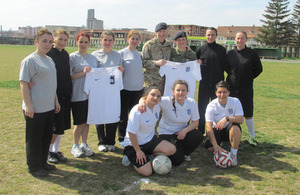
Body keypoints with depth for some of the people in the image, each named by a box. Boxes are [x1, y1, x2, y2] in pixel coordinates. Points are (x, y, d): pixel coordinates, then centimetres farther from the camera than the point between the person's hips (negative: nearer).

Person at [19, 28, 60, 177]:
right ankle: (34, 167, 18)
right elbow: (23, 84, -15)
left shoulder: (49, 60, 13)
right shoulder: (29, 60, -11)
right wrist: (28, 106, -19)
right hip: (35, 109, -8)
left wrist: (56, 100, 21)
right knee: (34, 139, 4)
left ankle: (43, 162, 32)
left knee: (47, 136, 17)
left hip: (49, 107, 8)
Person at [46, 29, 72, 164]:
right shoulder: (49, 54, -10)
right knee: (56, 127, -3)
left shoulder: (66, 55, 11)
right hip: (54, 94, -7)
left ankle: (55, 150, 24)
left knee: (62, 126, 11)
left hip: (65, 95, 7)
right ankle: (49, 151, 16)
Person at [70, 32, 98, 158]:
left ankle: (84, 144, 24)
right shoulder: (72, 57, -2)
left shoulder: (93, 58, 14)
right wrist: (82, 73, -18)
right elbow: (69, 76, -7)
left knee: (87, 121, 11)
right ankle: (75, 146, 17)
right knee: (79, 122, 0)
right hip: (78, 95, -5)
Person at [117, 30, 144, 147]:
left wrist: (142, 83, 14)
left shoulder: (139, 54, 11)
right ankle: (122, 139, 16)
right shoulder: (122, 53, -4)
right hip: (125, 88, -4)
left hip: (138, 89, 5)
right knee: (123, 115, 4)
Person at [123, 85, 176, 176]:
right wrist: (138, 151, -17)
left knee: (172, 149, -12)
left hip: (150, 140, 7)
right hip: (134, 144, -7)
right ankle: (131, 157, 9)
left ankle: (147, 156, 3)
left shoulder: (157, 107, -3)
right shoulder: (137, 111, -25)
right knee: (147, 172, -18)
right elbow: (131, 133, -21)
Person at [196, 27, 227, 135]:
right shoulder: (201, 49, 3)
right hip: (204, 83, 0)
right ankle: (201, 132, 16)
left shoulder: (221, 50, 4)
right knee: (202, 107, 5)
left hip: (218, 83, 0)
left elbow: (224, 66, 7)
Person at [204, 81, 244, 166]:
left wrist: (227, 118, -42)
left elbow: (241, 120, -23)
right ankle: (220, 142, 16)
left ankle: (234, 154, -18)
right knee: (210, 147, -23)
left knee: (235, 127, -36)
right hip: (217, 130, 1)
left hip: (230, 130, -1)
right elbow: (209, 126, -26)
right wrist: (215, 145, -36)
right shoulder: (211, 106, -18)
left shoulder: (235, 102, -14)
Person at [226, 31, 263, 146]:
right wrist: (231, 76, 7)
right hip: (231, 88, 2)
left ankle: (252, 137, 16)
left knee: (248, 113, 2)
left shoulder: (252, 53, -1)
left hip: (246, 88, -2)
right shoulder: (230, 53, 5)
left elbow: (258, 69, 8)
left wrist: (249, 78, 2)